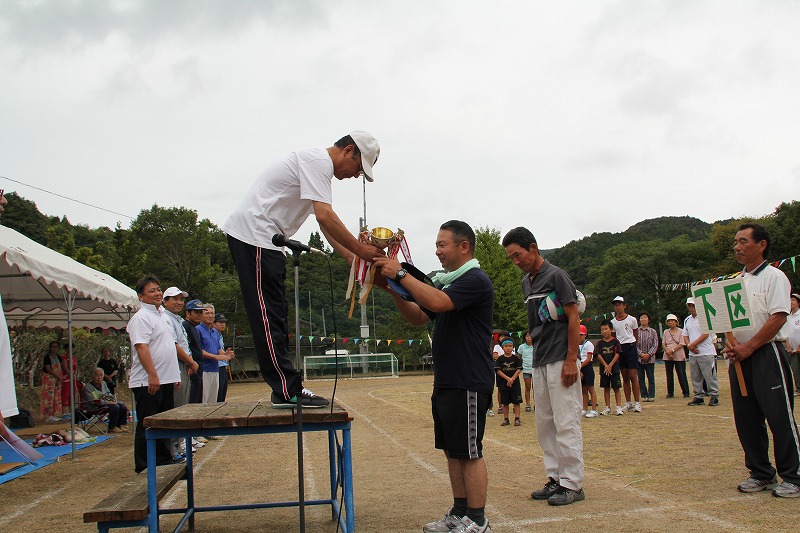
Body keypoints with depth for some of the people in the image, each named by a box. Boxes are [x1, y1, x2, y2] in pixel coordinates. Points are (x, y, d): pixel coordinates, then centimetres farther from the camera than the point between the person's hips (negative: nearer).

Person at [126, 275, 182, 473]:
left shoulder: (159, 315, 18)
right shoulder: (141, 317, -13)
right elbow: (141, 347, -23)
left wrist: (175, 374, 21)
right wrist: (152, 375, -28)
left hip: (165, 380, 10)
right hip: (148, 382, -10)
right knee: (147, 427, -3)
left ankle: (163, 461, 27)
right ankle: (143, 468, 4)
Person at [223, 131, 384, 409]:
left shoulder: (317, 165, 22)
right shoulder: (318, 160, -11)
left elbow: (325, 225, 21)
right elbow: (324, 216, -22)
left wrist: (355, 259, 13)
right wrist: (360, 248, -16)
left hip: (263, 239, 11)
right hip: (253, 233, -11)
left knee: (273, 315, 10)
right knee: (269, 315, -11)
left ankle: (285, 389, 14)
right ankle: (287, 391, -10)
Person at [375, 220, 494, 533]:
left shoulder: (475, 280, -12)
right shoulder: (446, 282, 18)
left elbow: (437, 302, -28)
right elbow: (418, 317, 18)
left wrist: (401, 275, -21)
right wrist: (394, 289, 3)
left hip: (468, 384, -9)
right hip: (446, 383, 9)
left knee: (469, 453, -2)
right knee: (452, 451, 14)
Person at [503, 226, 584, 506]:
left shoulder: (556, 276, -9)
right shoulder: (526, 282, 14)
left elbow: (573, 319, -12)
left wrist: (571, 361, -16)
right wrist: (535, 347, 12)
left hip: (561, 360, -8)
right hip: (539, 362, 8)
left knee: (566, 423, -5)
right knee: (544, 423, 11)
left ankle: (572, 484, 3)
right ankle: (555, 478, 20)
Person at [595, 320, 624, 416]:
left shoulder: (615, 341, -2)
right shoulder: (600, 343, 4)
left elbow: (617, 354, -7)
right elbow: (599, 355, -1)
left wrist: (610, 365, -15)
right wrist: (605, 365, -14)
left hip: (614, 368, -2)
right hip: (603, 368, 3)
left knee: (616, 388, 0)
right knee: (606, 388, 8)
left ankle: (619, 407, 5)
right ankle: (608, 407, 15)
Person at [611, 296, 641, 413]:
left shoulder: (631, 319, -1)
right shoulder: (613, 322, 7)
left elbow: (636, 335, 8)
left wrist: (630, 345, 8)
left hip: (631, 347, -4)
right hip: (619, 349, 4)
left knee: (633, 376, -7)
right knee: (625, 377, 8)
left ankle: (637, 403, -5)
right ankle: (628, 403, 12)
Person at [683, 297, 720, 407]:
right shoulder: (687, 320, 16)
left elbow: (706, 334, -13)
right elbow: (685, 336, 16)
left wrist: (693, 344, -14)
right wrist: (689, 345, -4)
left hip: (705, 352, -7)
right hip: (692, 353, 7)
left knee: (709, 375, -5)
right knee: (695, 377, 8)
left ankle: (714, 396, 1)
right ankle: (699, 397, 15)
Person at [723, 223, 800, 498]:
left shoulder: (774, 277, -6)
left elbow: (778, 317, -15)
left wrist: (747, 347, -18)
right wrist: (730, 343, -3)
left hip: (767, 354, -7)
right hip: (740, 358, 7)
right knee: (746, 419, 9)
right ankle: (761, 474, 21)